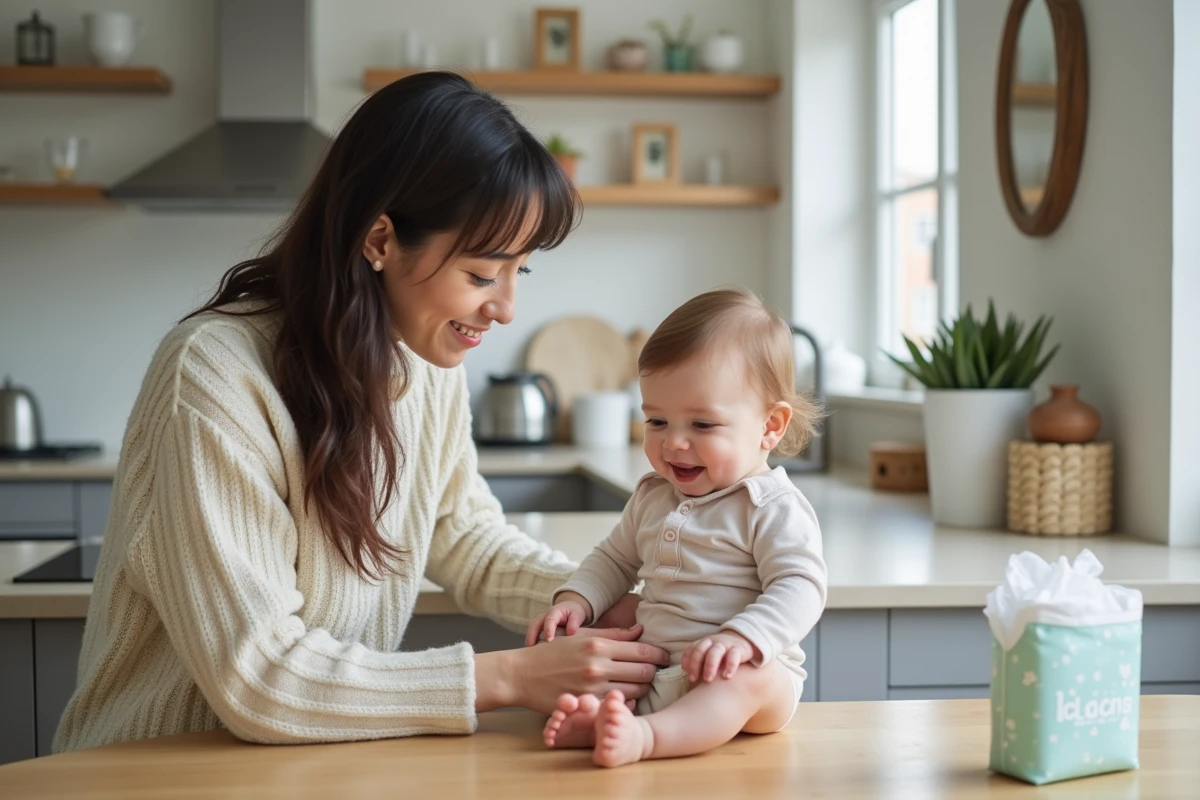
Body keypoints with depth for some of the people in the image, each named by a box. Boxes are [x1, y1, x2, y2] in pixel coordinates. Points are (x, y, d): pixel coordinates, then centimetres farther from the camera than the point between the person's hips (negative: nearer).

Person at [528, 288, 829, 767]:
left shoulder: (774, 507, -7)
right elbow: (614, 560, 27)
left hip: (729, 675, -7)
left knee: (751, 677, -38)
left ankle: (644, 736, -58)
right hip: (648, 673, 7)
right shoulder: (652, 497, 15)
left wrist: (741, 638, -33)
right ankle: (592, 717, -37)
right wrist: (576, 599, 6)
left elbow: (800, 587, -16)